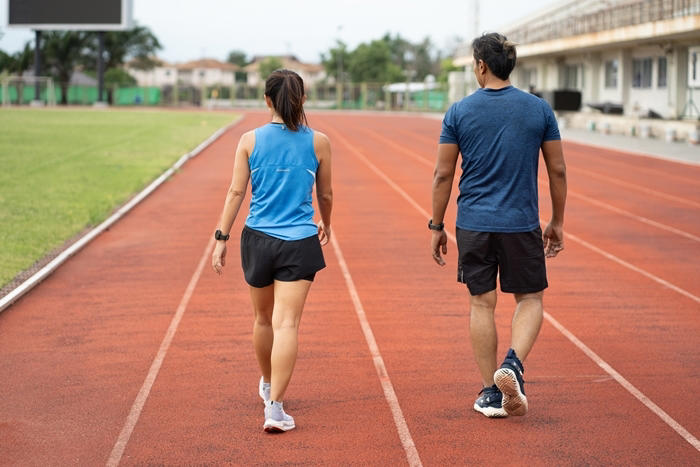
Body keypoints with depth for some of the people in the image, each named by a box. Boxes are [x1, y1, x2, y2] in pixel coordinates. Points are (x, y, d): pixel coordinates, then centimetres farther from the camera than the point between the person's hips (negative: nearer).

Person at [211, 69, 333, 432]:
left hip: (257, 238, 2)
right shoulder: (318, 142, -1)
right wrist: (326, 225, 28)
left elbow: (236, 192, -3)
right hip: (299, 242, -2)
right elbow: (326, 194, 10)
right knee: (287, 324, -7)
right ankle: (275, 407, -15)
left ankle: (267, 385, 42)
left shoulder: (250, 140, -1)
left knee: (264, 318, 20)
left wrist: (221, 238, 1)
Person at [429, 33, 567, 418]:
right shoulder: (539, 109, 0)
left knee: (481, 303, 8)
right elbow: (557, 170, 3)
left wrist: (436, 226, 7)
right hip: (522, 224, 0)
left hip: (474, 224, 0)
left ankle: (491, 394, 11)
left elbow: (443, 175, -2)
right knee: (529, 299, 13)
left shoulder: (459, 112, -2)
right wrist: (557, 222, 12)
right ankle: (512, 364, -12)